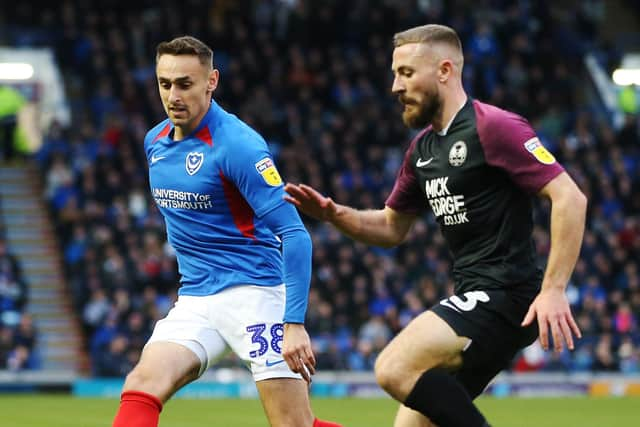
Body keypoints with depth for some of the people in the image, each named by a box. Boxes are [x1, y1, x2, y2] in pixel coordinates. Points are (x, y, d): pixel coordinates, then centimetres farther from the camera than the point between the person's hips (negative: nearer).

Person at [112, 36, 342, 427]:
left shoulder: (237, 144, -15)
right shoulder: (155, 142, 8)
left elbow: (294, 234, -20)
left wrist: (295, 323, -25)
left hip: (253, 291, -6)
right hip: (194, 300, 6)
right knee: (141, 387, -16)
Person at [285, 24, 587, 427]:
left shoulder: (494, 127, -11)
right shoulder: (423, 148, 16)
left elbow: (570, 198, -17)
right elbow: (392, 227, 26)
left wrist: (554, 290, -23)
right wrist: (333, 214, 7)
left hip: (506, 295, -9)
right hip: (473, 296, 9)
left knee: (396, 368, -24)